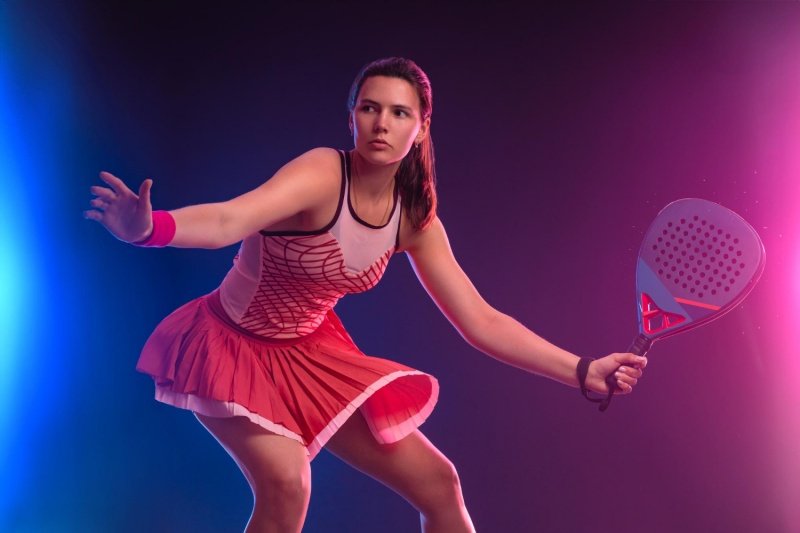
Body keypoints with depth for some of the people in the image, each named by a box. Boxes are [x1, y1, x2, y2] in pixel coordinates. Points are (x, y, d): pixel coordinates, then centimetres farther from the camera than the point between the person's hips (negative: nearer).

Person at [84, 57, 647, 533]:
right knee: (286, 483, -31)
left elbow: (481, 322, -3)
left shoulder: (415, 219, -9)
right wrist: (149, 227, -67)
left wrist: (582, 371, -4)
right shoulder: (322, 174, -27)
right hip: (234, 346, -6)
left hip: (313, 356, 6)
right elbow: (228, 220, -46)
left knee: (439, 483, 5)